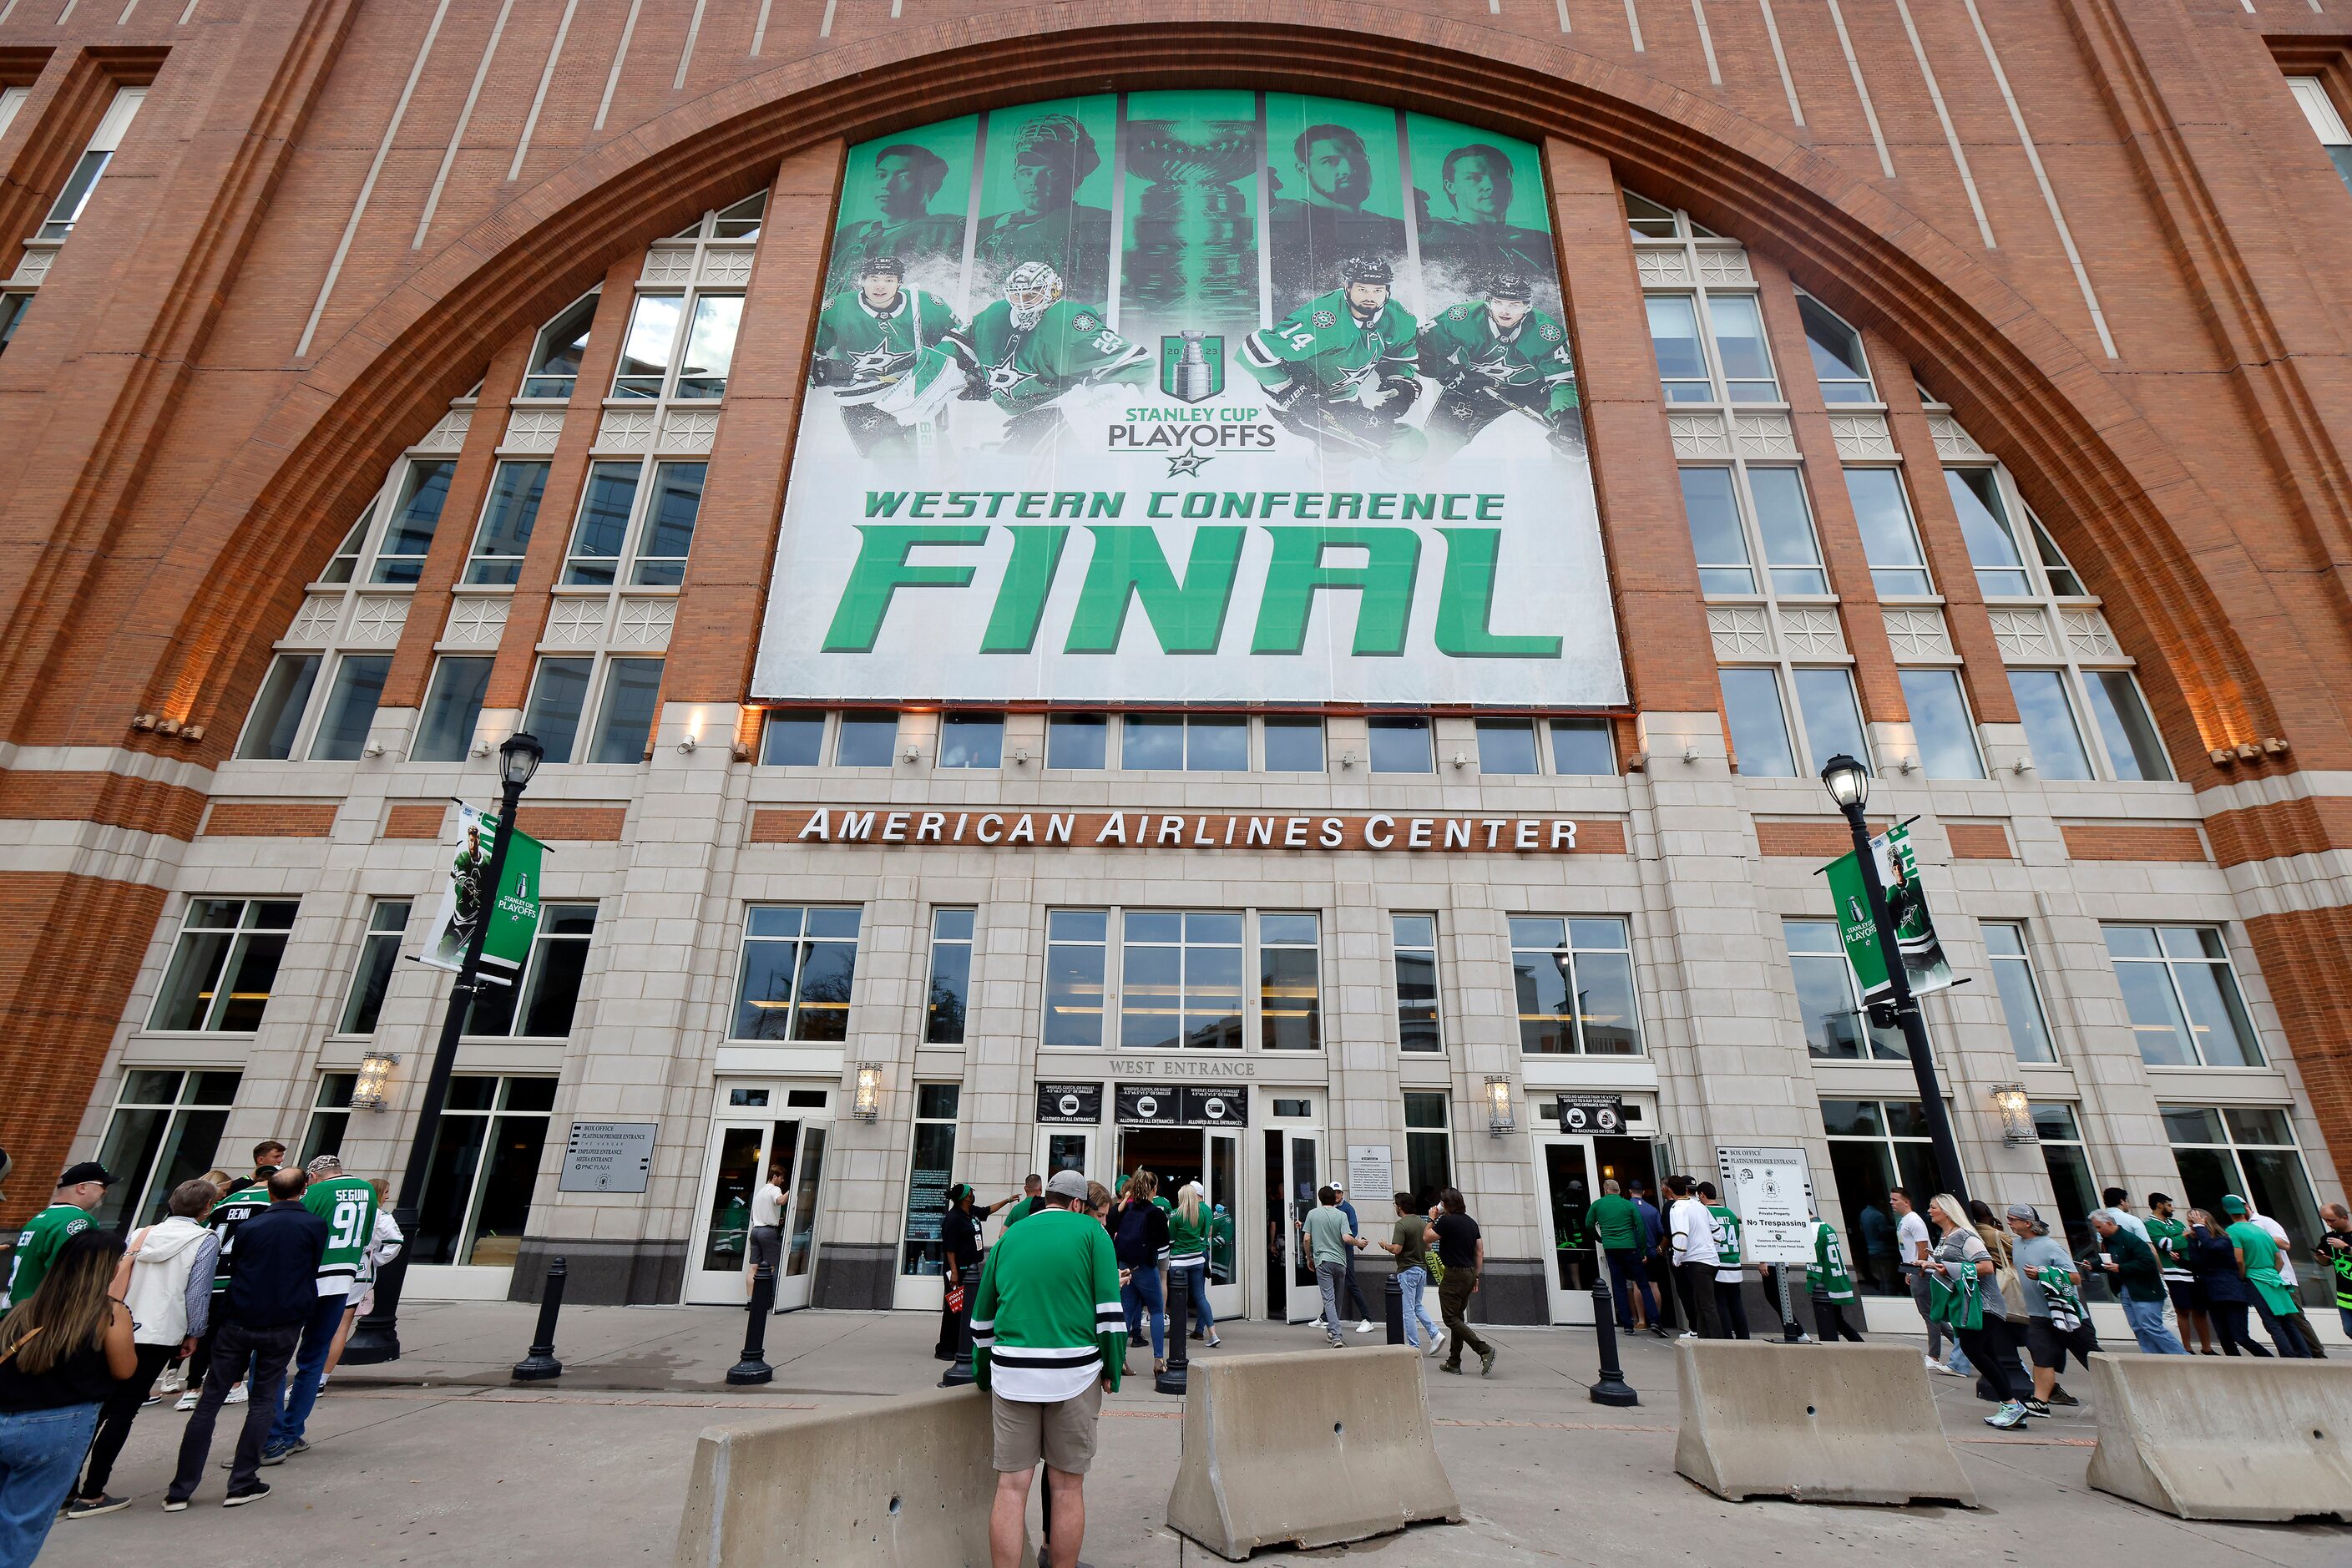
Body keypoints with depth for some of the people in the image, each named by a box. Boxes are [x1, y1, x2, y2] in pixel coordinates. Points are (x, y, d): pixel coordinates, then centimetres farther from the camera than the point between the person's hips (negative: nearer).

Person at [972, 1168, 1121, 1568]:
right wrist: (1111, 1371, 3)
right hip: (1074, 1372, -2)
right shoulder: (1090, 1231, 2)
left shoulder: (1010, 1236, 12)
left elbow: (982, 1314, 18)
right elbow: (1109, 1309, -4)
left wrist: (984, 1376, 28)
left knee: (1011, 1486, 8)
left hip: (1012, 1371, 3)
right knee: (1067, 1486, 9)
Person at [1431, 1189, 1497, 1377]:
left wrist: (1432, 1219, 6)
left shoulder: (1446, 1221, -14)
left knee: (1451, 1318, -5)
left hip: (1454, 1275, -9)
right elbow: (1480, 1251, 12)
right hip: (1469, 1273, 9)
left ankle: (1484, 1350, -16)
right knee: (1458, 1317, 14)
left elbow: (1426, 1238, -6)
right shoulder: (1471, 1222, 10)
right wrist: (1476, 1276, 17)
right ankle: (1454, 1363, 17)